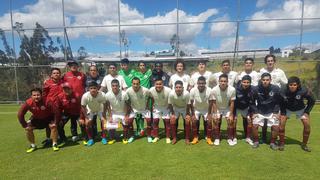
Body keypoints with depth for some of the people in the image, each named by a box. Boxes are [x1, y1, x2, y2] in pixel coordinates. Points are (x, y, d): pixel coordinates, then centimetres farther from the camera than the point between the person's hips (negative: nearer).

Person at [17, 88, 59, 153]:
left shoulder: (47, 102, -35)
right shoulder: (28, 103, -28)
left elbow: (55, 112, -27)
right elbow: (20, 114, -16)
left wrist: (55, 123, -24)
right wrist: (25, 125, -15)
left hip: (48, 118, -2)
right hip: (36, 119, 3)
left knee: (53, 126, -22)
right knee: (28, 128, -12)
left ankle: (54, 144, -3)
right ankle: (33, 145, 10)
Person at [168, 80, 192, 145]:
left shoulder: (186, 93, -37)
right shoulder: (171, 93, -33)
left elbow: (188, 105, -20)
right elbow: (170, 104, -16)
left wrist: (187, 114, -14)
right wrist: (172, 114, -12)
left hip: (185, 108, -1)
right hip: (175, 107, 1)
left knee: (187, 120, -9)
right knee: (172, 120, -8)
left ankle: (187, 138, 8)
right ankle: (174, 138, 10)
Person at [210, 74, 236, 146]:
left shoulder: (232, 89, -26)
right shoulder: (214, 90, -27)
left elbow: (232, 103, -15)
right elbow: (214, 103, -16)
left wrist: (231, 115, -14)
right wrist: (215, 114, -17)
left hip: (227, 108, 1)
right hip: (217, 108, 0)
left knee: (230, 121, -12)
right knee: (216, 121, -12)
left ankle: (230, 138, 8)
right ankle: (217, 138, 7)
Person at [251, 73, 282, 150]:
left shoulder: (276, 89, -13)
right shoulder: (256, 89, -14)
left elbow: (279, 102, 0)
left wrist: (276, 112, -6)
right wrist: (254, 112, -6)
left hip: (272, 112, 1)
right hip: (259, 112, 0)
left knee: (276, 126, -12)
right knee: (254, 125, -15)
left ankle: (272, 142, 12)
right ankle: (256, 141, 8)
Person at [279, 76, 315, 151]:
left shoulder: (303, 91, -30)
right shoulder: (284, 91, -30)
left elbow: (312, 101, -11)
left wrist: (307, 112, -14)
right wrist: (283, 113, -16)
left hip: (300, 109, 1)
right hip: (287, 109, -1)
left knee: (307, 124, -9)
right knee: (281, 123, -15)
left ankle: (304, 144, 11)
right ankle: (282, 143, 1)